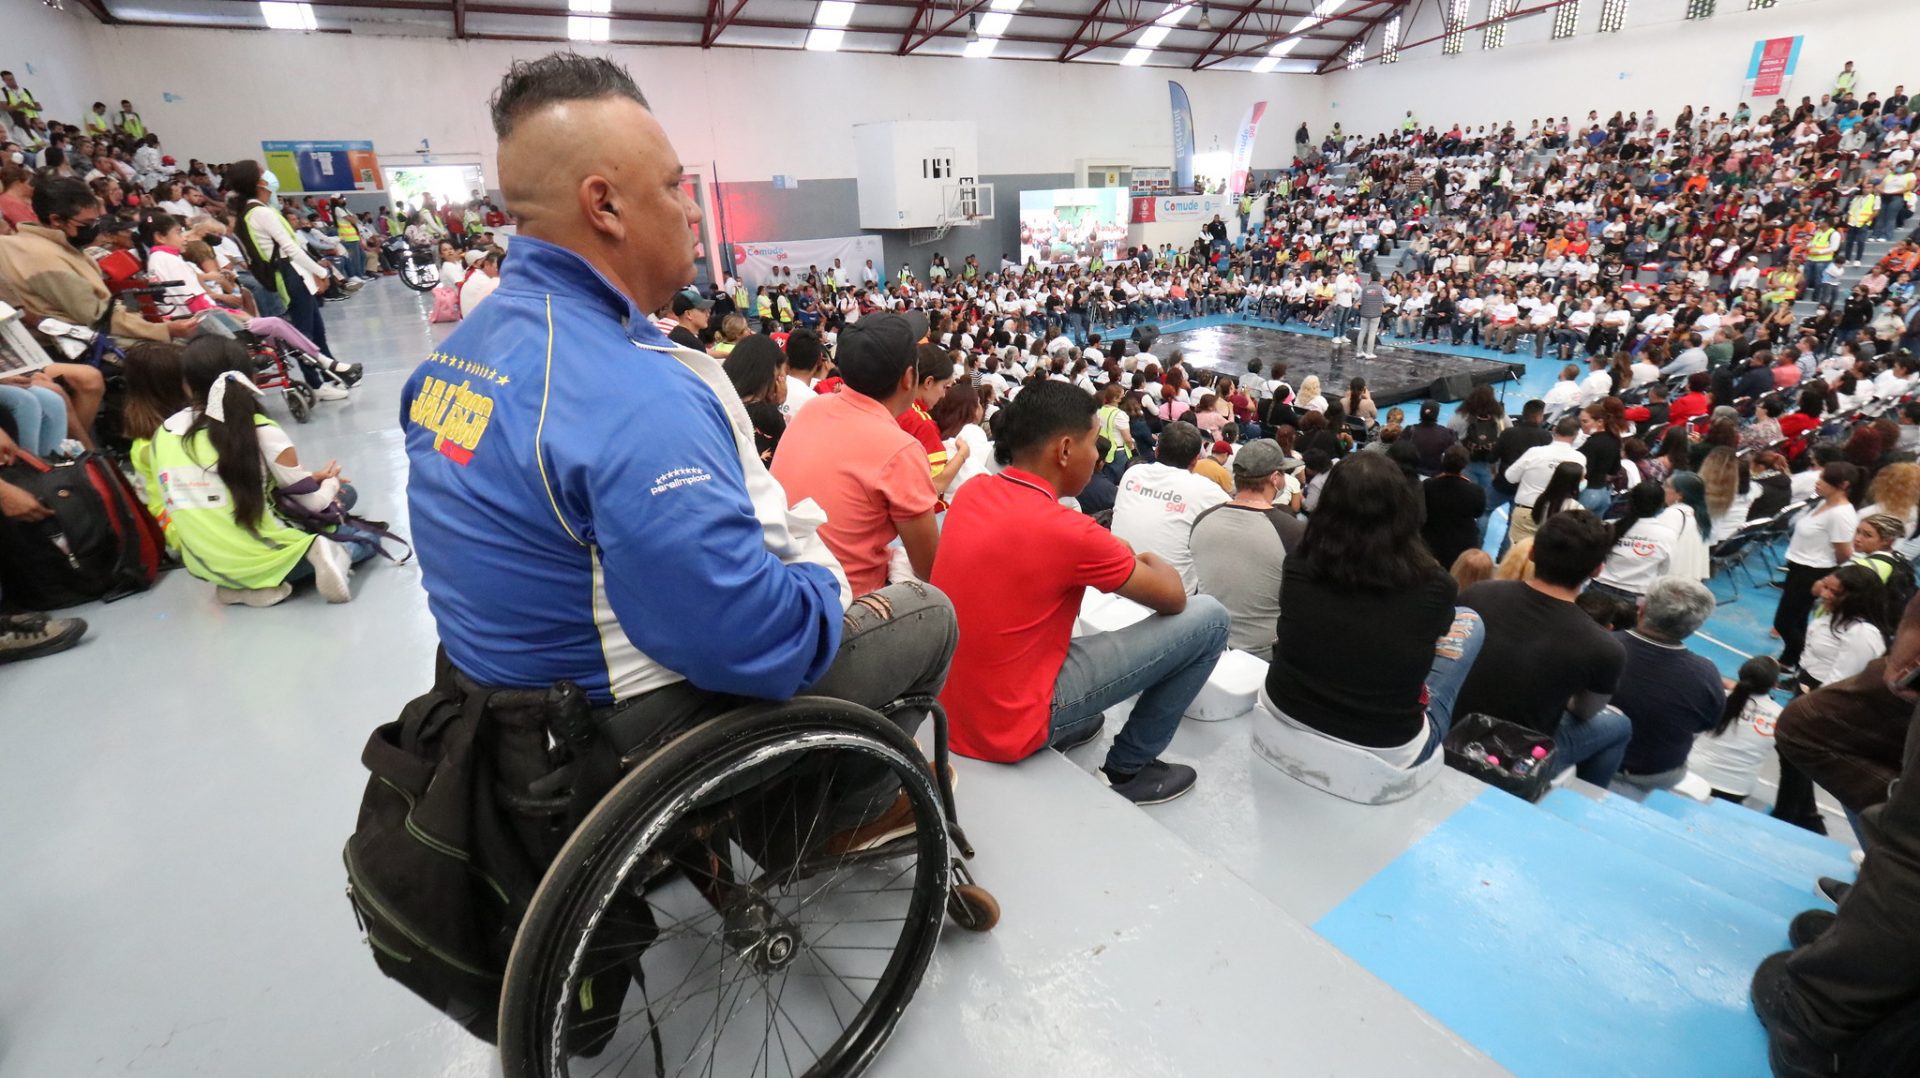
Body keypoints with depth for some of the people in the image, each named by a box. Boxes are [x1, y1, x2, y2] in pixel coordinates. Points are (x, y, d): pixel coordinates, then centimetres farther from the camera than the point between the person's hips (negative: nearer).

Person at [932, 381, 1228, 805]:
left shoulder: (971, 493, -1)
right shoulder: (1064, 529, -22)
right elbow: (1173, 598, -7)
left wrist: (1110, 555, 7)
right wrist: (1143, 559, 14)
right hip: (1012, 724, -8)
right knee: (1208, 617, -4)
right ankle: (1127, 768, 12)